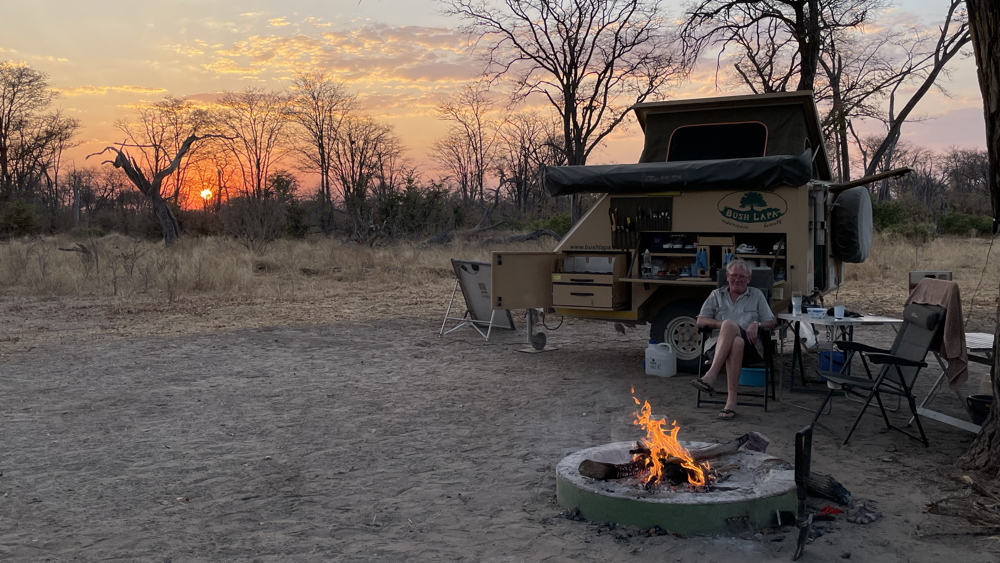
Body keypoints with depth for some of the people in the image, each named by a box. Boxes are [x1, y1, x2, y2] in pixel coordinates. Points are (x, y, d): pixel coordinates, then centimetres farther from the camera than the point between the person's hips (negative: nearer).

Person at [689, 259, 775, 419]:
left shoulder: (757, 295, 24)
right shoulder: (717, 295, 24)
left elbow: (771, 323, 17)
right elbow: (701, 320, 12)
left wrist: (756, 324, -6)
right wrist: (722, 324, -6)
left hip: (750, 347, 0)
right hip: (719, 345, 1)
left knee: (729, 325, -36)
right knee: (736, 342, -40)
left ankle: (710, 376, -48)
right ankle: (731, 401, -50)